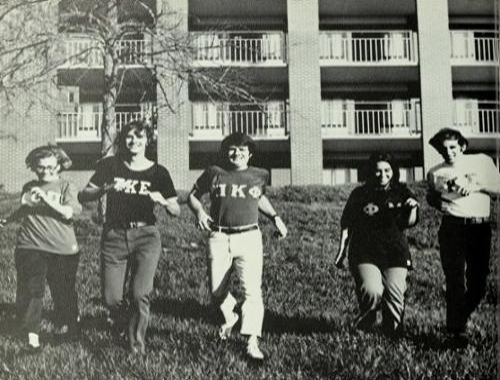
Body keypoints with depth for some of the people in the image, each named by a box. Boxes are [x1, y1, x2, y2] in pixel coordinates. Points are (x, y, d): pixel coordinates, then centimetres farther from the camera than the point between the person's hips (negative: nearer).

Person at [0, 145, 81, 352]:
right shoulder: (29, 187, 10)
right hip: (31, 247, 2)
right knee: (29, 291, -8)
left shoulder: (66, 187, 2)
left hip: (63, 249, -2)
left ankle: (65, 327, 34)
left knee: (63, 291, 9)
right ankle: (31, 334, -1)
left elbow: (69, 213, -14)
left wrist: (46, 198, -21)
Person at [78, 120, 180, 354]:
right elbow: (83, 197, 1)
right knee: (111, 298, -3)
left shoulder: (158, 172, 3)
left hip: (145, 235, -1)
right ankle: (119, 318, 34)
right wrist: (107, 188, -16)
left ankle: (137, 343, 10)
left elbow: (176, 211, 4)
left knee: (140, 294, -13)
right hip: (114, 235, 1)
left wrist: (162, 200, -17)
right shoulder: (110, 166, 3)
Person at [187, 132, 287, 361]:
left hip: (249, 238, 0)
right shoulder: (215, 173, 4)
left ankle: (252, 343, -11)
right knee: (217, 292, 4)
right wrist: (199, 212, -6)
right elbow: (193, 196, 15)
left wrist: (275, 217, 15)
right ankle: (229, 317, 39)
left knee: (252, 289, -14)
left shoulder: (259, 176, 9)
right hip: (219, 238, 1)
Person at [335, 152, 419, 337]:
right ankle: (364, 321, 8)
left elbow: (409, 223, 2)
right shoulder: (360, 194, 2)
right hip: (365, 254, -2)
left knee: (395, 296, -4)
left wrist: (413, 208, -16)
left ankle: (393, 333, 23)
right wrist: (342, 250, 6)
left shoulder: (401, 192, 7)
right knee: (372, 292, -24)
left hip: (395, 254, 2)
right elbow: (346, 224, 9)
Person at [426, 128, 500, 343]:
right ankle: (456, 330, -4)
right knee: (456, 280, -8)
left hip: (480, 227, 2)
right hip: (453, 227, -2)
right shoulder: (436, 173, 7)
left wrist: (477, 186, -10)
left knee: (478, 280, 5)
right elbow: (431, 198, 18)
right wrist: (437, 201, -4)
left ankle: (459, 320, 25)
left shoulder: (482, 161, 7)